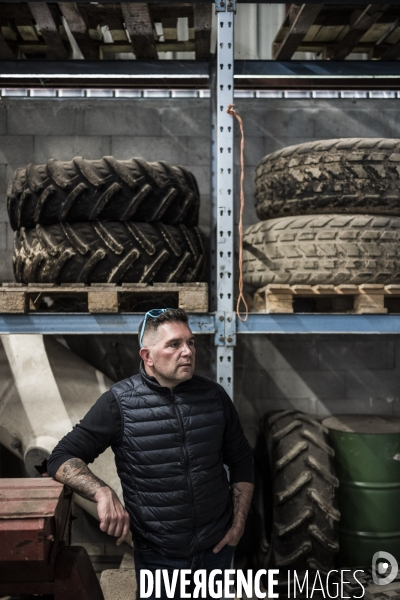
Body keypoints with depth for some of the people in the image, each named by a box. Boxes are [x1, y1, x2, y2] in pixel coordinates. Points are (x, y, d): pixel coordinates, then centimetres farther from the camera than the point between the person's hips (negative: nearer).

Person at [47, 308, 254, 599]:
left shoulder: (214, 395, -6)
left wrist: (239, 523, -1)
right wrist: (103, 493, -28)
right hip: (157, 555, -2)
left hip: (217, 547, 3)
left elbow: (241, 461, 4)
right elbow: (62, 458, -12)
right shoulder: (120, 402, -15)